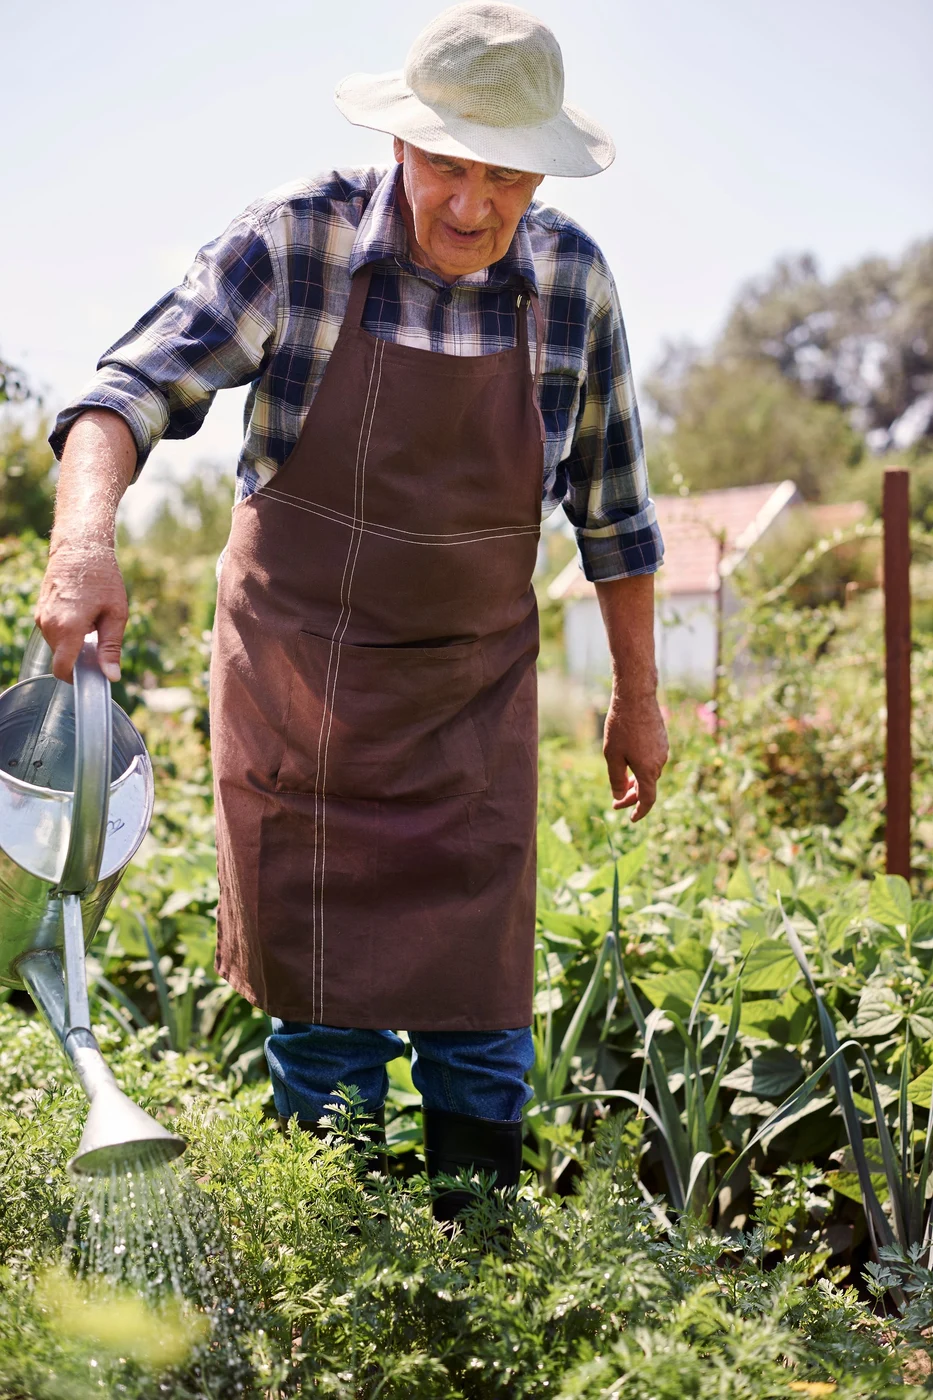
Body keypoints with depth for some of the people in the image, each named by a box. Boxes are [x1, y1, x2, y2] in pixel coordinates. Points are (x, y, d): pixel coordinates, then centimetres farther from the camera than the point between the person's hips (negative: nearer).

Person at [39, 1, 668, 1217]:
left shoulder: (573, 281, -4)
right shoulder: (297, 245, -12)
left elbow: (610, 499, 6)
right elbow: (135, 387, -20)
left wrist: (637, 695, 10)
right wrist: (86, 534, -41)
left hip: (473, 690, 2)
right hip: (297, 676, -1)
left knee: (476, 1002, 1)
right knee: (324, 1003, 5)